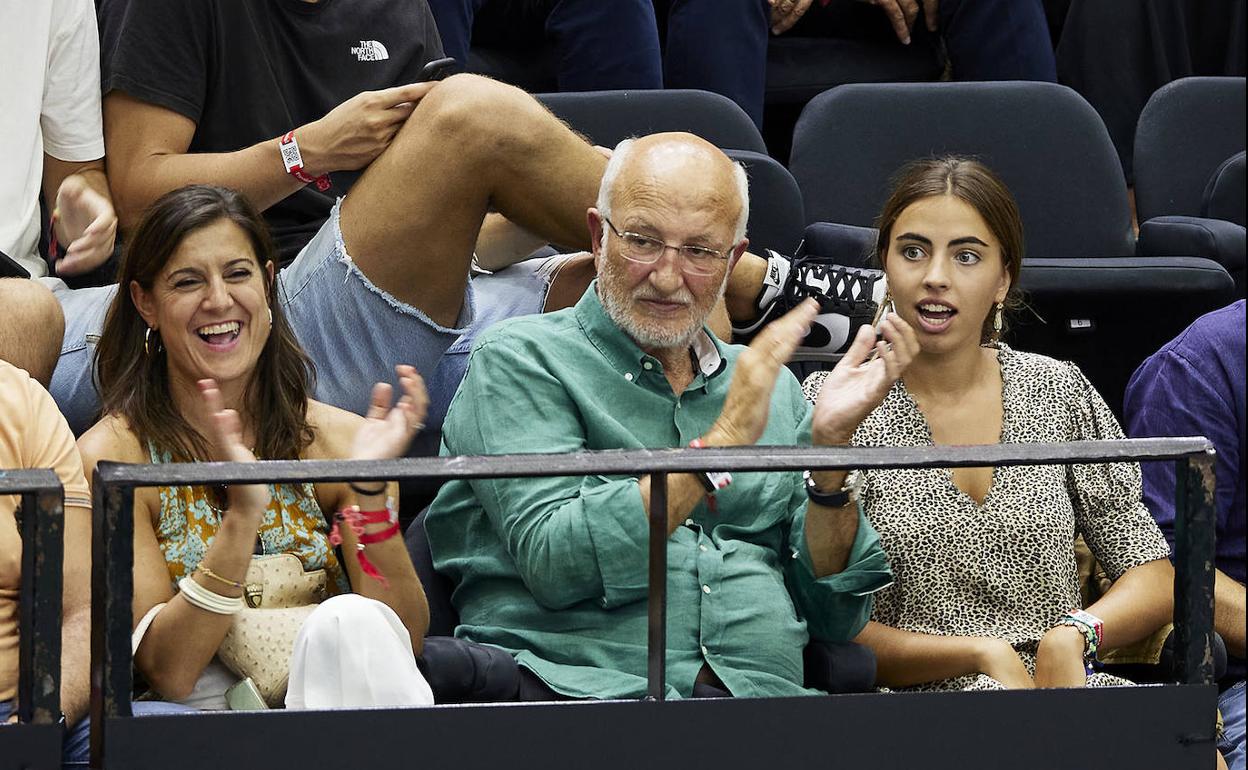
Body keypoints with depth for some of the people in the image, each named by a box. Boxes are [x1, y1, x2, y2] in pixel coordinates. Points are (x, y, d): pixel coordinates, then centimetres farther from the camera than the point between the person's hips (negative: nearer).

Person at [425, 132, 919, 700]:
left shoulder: (772, 388, 22)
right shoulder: (519, 361, 6)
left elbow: (836, 618, 17)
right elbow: (555, 564, -10)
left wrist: (829, 448, 2)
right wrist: (724, 439, -10)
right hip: (580, 687, -4)